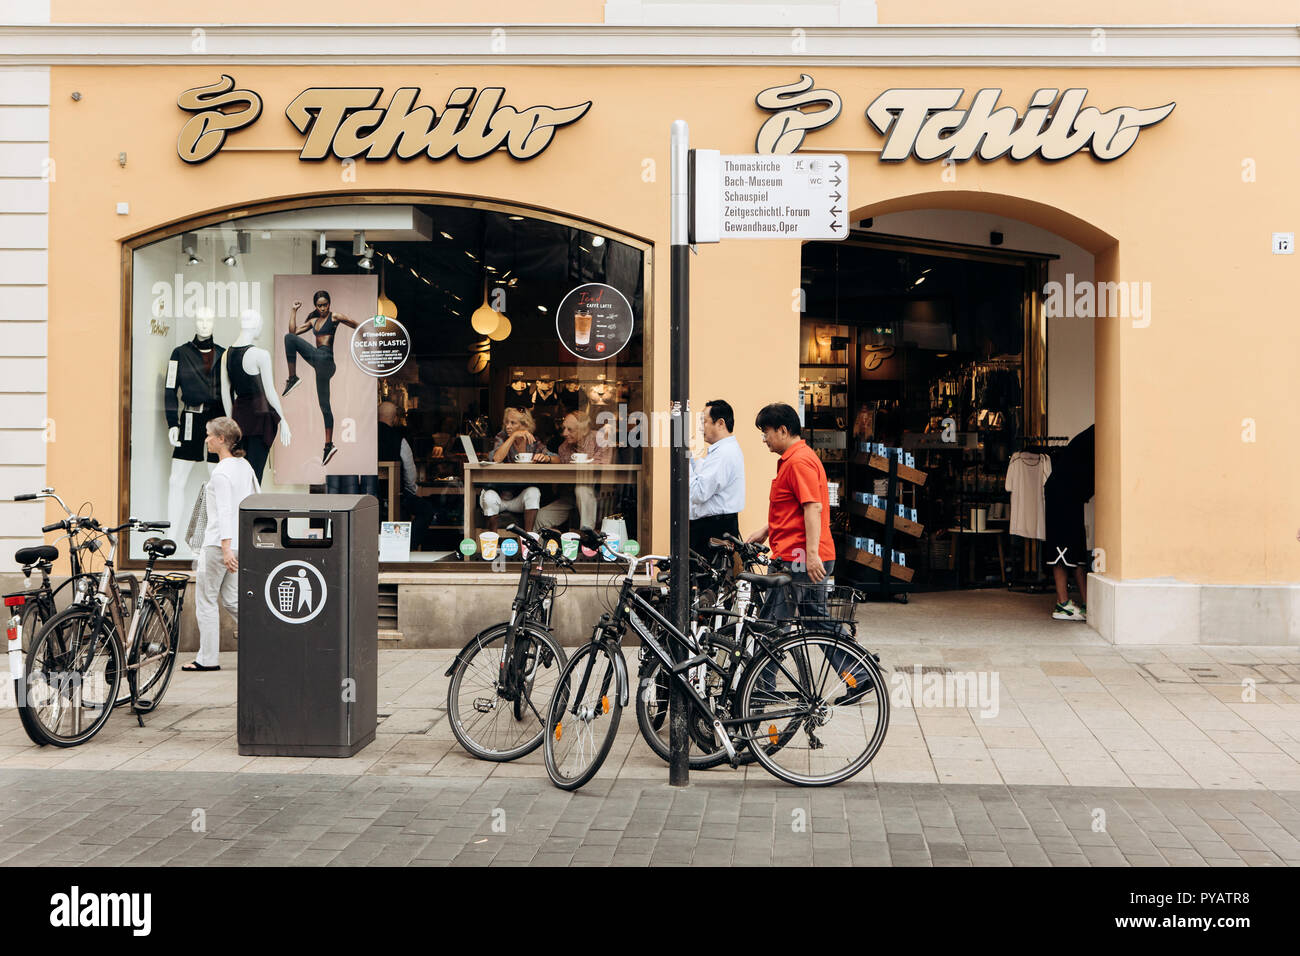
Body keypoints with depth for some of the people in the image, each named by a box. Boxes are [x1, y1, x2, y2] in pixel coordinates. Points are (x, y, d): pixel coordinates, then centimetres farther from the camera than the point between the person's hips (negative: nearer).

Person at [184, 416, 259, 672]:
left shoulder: (221, 472, -15)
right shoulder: (245, 465, 10)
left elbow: (224, 511, -23)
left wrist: (226, 547, -28)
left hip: (218, 543, -8)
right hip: (241, 542, 8)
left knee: (205, 600, 4)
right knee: (231, 600, 13)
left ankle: (208, 658, 9)